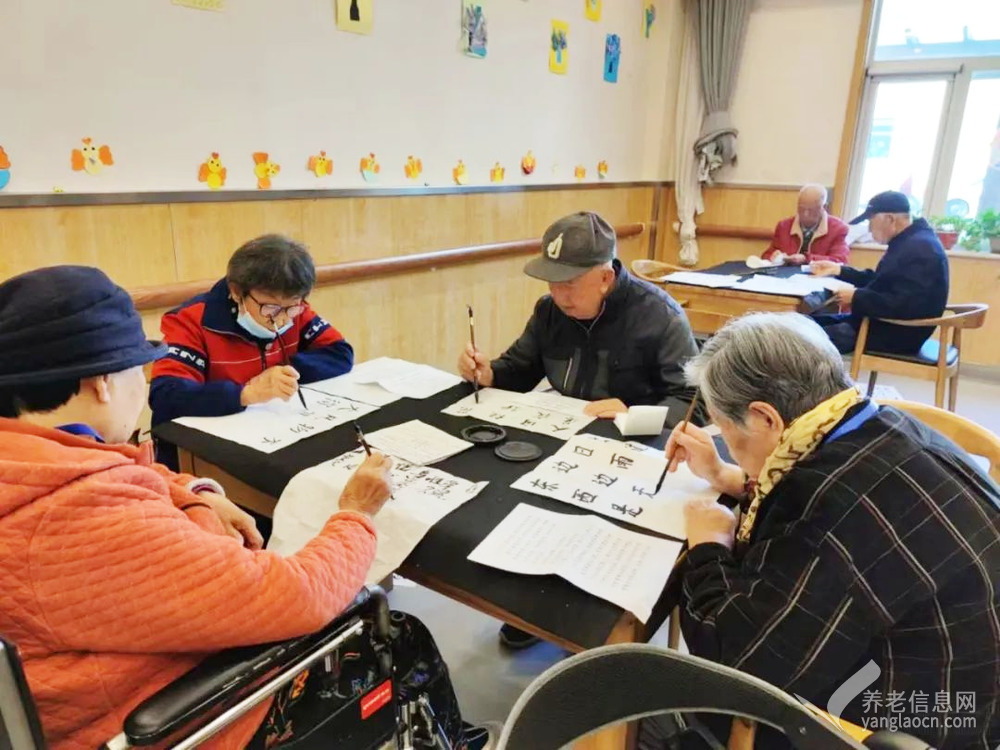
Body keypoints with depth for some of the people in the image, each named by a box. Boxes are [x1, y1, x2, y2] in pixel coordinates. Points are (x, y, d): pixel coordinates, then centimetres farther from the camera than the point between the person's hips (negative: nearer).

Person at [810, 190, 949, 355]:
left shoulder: (920, 249, -22)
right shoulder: (909, 242, 13)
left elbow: (904, 306, -29)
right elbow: (879, 281, 23)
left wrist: (856, 296, -21)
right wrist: (839, 270, 17)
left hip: (898, 334, -11)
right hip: (885, 323, 11)